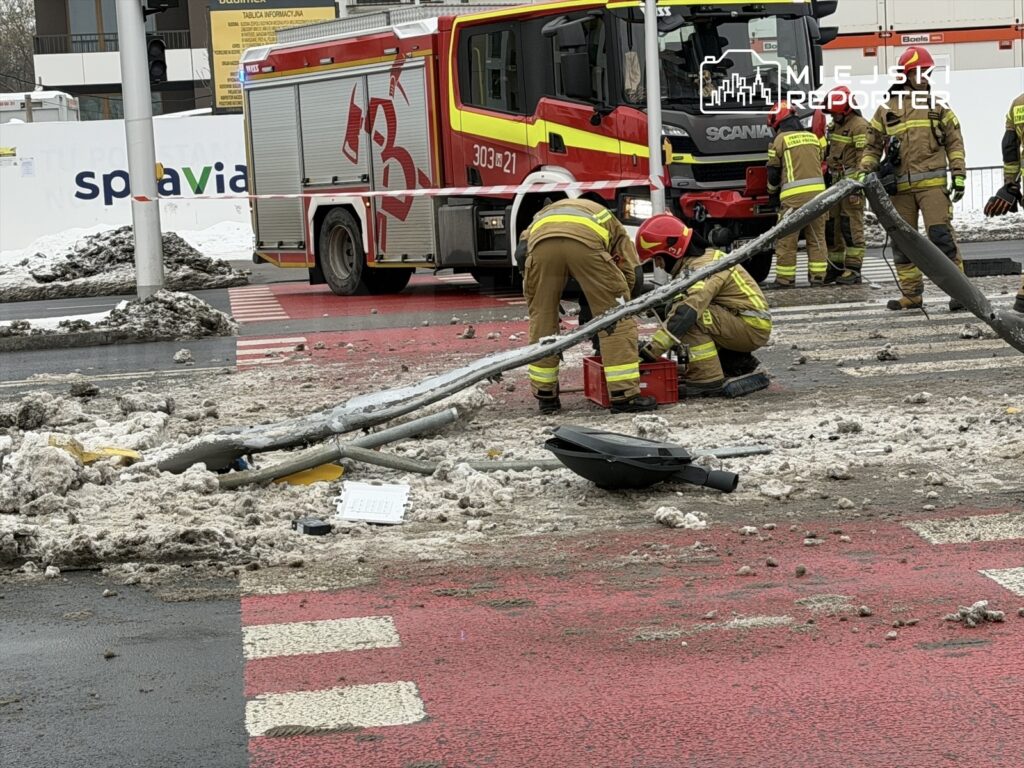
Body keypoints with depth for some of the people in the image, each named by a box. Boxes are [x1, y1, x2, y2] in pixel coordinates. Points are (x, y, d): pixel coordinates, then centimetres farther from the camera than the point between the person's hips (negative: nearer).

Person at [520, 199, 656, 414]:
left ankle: (545, 396, 26)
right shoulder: (608, 221, 41)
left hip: (541, 240, 2)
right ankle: (624, 396, 6)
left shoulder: (543, 214, 48)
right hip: (586, 240, -2)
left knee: (541, 316, 20)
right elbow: (629, 273, 28)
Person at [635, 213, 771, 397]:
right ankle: (738, 362, 17)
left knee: (691, 316, -24)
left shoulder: (703, 267, -20)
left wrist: (653, 349, -33)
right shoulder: (699, 260, 11)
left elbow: (687, 312, -31)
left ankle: (707, 380, -19)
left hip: (753, 328, -10)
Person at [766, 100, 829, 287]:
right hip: (817, 191, 5)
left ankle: (785, 278, 3)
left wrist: (773, 192, 23)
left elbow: (773, 171, 6)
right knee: (817, 237, 11)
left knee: (786, 238, 2)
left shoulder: (781, 140, 1)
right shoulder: (813, 137, 16)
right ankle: (818, 276, 10)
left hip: (793, 195, -5)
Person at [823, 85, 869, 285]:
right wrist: (828, 175, 25)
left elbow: (864, 157, -18)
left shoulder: (859, 126, -12)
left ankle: (853, 270, -10)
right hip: (836, 183, 9)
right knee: (832, 225, 10)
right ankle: (835, 266, 17)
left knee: (851, 225, -10)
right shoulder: (835, 126, 18)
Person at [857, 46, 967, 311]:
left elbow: (954, 142, 9)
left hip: (932, 182, -2)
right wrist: (865, 173, 2)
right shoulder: (886, 110, 11)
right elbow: (873, 146, 16)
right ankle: (912, 294, 14)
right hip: (900, 187, 2)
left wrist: (959, 175, 1)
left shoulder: (938, 105, 10)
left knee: (941, 235, -11)